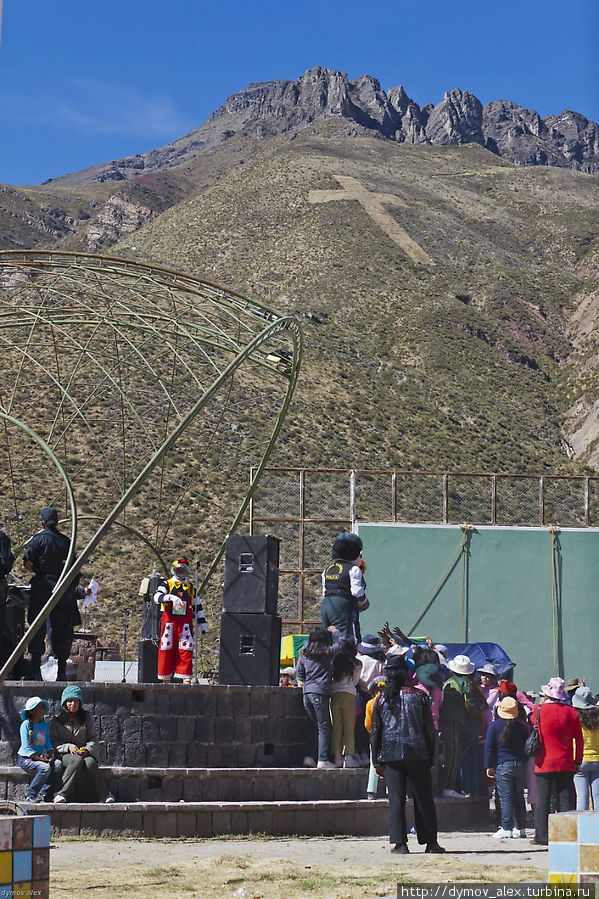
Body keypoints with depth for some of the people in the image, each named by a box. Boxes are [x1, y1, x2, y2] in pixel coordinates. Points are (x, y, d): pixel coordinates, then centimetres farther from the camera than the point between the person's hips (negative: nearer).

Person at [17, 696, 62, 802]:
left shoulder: (44, 725, 12)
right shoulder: (26, 724, -8)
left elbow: (48, 744, 13)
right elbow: (26, 747, -14)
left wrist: (52, 756, -10)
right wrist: (42, 760, -20)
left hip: (41, 757, 6)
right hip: (26, 758, -6)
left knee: (58, 764, -20)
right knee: (45, 768, -31)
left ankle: (43, 794, -16)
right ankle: (30, 794, -12)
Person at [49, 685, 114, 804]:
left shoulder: (87, 718, 12)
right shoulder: (57, 720, 9)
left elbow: (93, 739, 9)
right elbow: (54, 742, 4)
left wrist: (87, 749, -12)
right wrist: (68, 746, -14)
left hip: (85, 753, 1)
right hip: (65, 755, -1)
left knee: (90, 763, -35)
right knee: (78, 760, -37)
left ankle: (103, 795, -29)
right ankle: (63, 794, -37)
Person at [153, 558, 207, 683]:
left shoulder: (191, 588, 17)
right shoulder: (167, 584, 8)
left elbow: (198, 606, 23)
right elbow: (157, 597, -11)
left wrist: (202, 623, 18)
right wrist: (170, 597, -29)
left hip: (185, 623, 2)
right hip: (169, 621, -2)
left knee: (186, 649, -8)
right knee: (166, 649, -2)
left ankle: (185, 677, -8)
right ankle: (165, 678, 7)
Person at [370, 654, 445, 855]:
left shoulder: (382, 699, 4)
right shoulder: (419, 696, 3)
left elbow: (375, 733, 5)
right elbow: (430, 729, 3)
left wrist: (377, 761, 10)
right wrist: (431, 757, 10)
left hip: (390, 754, 0)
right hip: (417, 754, 0)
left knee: (396, 799, 1)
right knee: (423, 798, 5)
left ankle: (400, 842, -3)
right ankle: (430, 842, 7)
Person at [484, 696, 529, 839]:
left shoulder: (495, 725, -4)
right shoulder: (522, 727, 6)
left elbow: (489, 747, -3)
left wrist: (489, 766, 2)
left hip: (503, 765, -4)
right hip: (520, 765, 4)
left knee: (505, 797, -4)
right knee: (519, 797, 11)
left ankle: (506, 829, -8)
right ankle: (521, 828, 13)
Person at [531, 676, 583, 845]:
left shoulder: (539, 710, -7)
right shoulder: (571, 711, -1)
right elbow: (579, 739, 4)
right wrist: (577, 761, 12)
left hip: (544, 763, -2)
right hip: (566, 763, 2)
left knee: (543, 800, 3)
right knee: (566, 799, 5)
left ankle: (542, 836, 3)